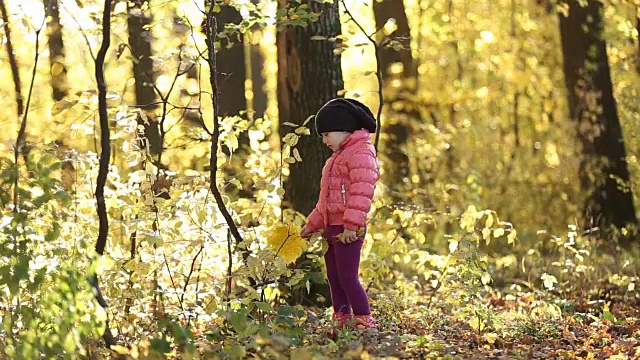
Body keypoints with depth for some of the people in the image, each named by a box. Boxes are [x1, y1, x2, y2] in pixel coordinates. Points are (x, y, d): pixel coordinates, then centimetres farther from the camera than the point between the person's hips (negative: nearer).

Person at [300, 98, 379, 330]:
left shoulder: (361, 153, -12)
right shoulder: (338, 156, 22)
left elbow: (361, 193, -22)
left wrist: (351, 225, -28)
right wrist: (312, 224, 27)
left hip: (347, 230, -10)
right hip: (331, 228, 10)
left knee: (347, 277, -10)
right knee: (334, 278, 12)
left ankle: (365, 323, -6)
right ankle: (342, 322, 18)